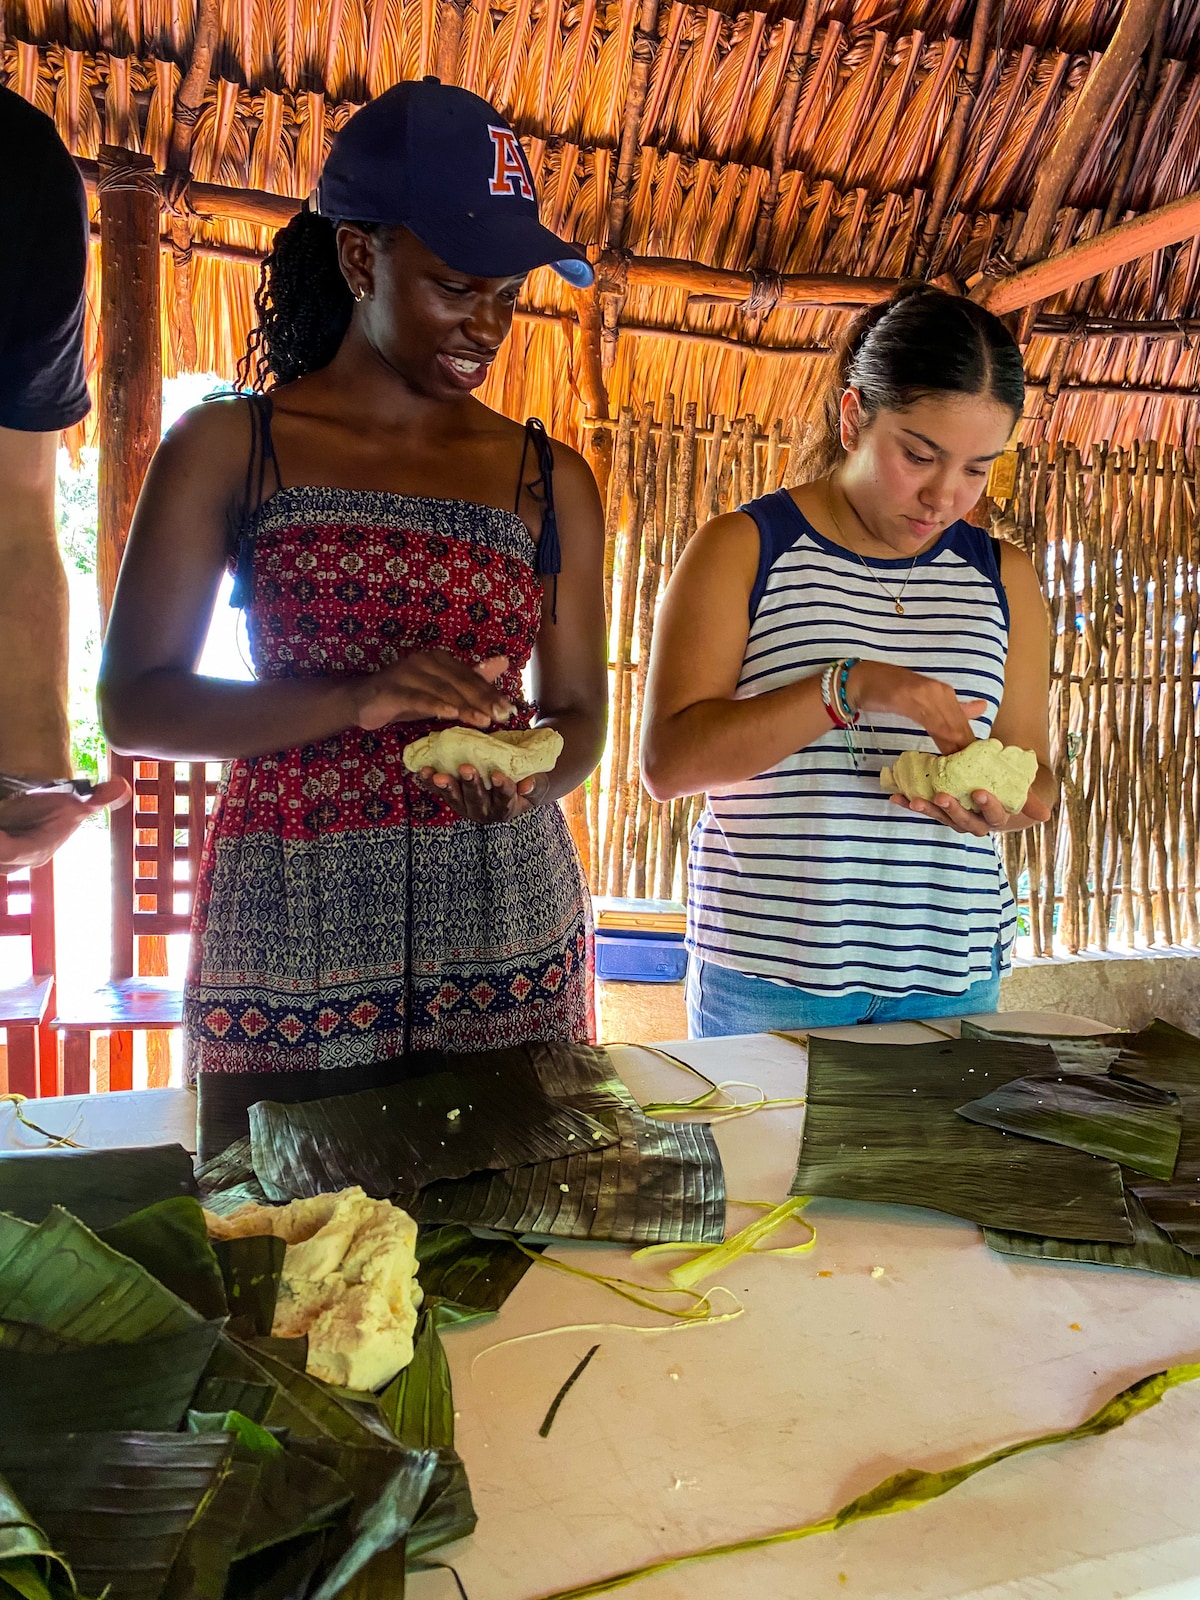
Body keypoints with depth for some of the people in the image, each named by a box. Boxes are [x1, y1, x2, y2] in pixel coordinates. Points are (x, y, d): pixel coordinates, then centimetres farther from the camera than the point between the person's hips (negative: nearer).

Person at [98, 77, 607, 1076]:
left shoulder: (551, 479, 7)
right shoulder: (227, 447, 1)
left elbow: (579, 713, 10)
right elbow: (133, 703, -4)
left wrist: (526, 777, -13)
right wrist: (356, 701, -18)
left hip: (508, 918, 2)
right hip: (290, 935, -1)